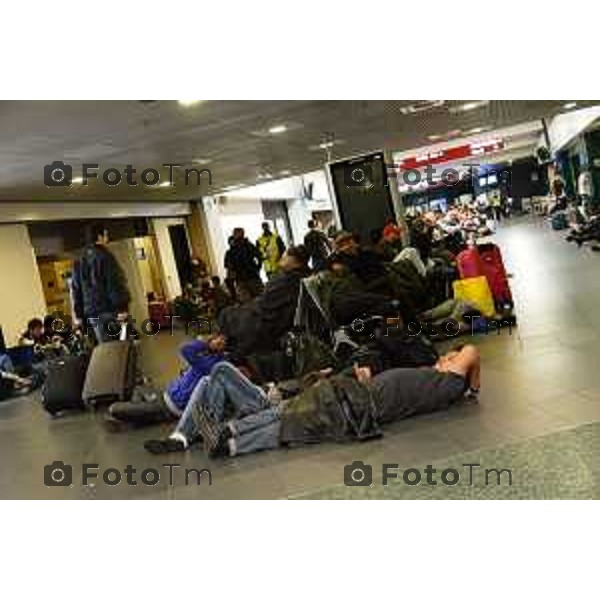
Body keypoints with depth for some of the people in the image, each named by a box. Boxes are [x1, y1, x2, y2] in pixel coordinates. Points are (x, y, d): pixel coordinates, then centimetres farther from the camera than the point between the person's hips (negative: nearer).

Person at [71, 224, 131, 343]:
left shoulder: (80, 261, 15)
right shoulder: (104, 256, -6)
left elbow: (77, 289, 17)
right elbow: (115, 282, -14)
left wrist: (79, 314, 20)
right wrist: (121, 307, -18)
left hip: (92, 312, 6)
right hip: (109, 308, -6)